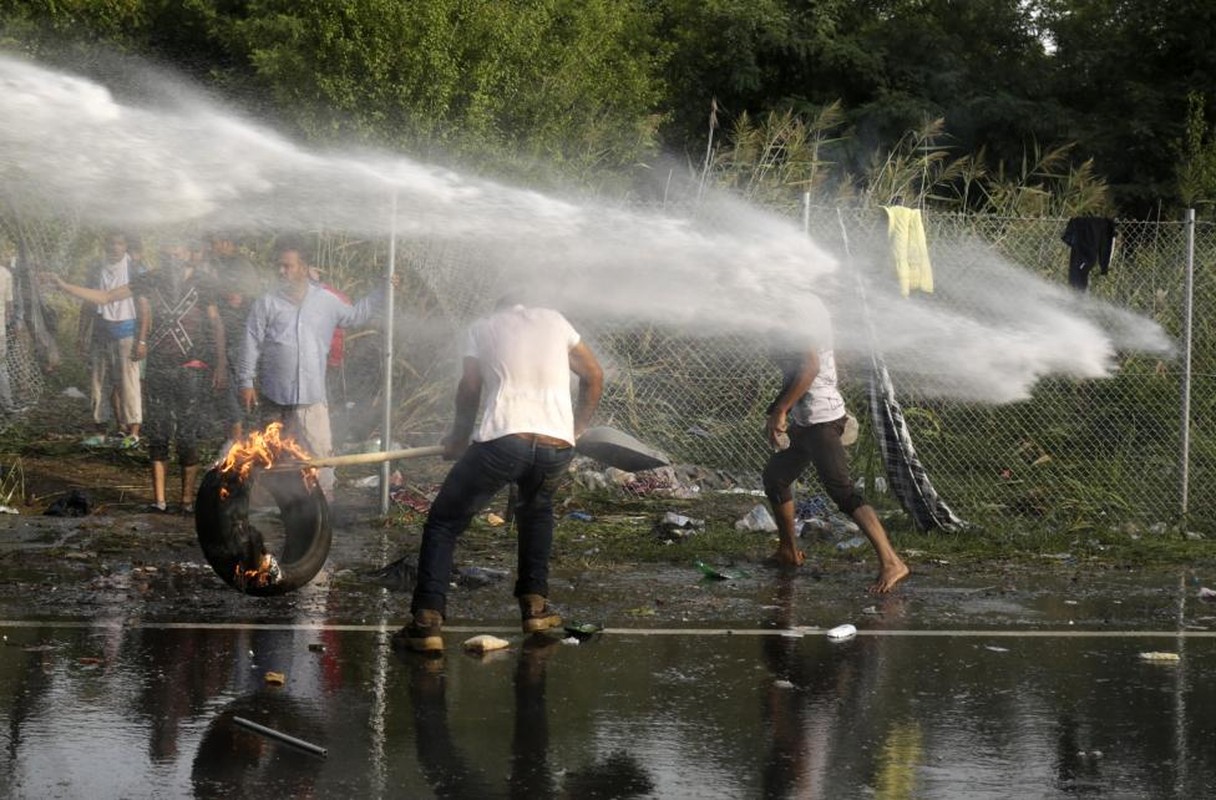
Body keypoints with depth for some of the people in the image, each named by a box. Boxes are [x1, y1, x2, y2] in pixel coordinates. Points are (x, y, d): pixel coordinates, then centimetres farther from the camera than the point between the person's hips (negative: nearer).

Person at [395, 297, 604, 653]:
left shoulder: (483, 327, 17)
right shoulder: (554, 320, 24)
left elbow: (468, 389, 10)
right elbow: (594, 376, 25)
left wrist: (459, 438, 24)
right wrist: (576, 428, 35)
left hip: (503, 440, -3)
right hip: (558, 446, 3)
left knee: (443, 524, 6)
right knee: (536, 511, 34)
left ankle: (427, 622, -9)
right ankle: (535, 604, 26)